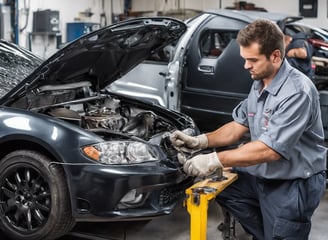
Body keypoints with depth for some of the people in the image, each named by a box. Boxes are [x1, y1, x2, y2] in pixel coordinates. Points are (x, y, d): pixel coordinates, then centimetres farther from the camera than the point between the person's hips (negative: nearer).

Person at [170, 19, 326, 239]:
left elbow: (269, 150, -31)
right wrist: (200, 141, -7)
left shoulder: (297, 92, -27)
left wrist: (214, 161, -30)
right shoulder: (259, 83, 2)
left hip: (294, 186, -8)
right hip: (263, 175, 9)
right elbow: (239, 125, 9)